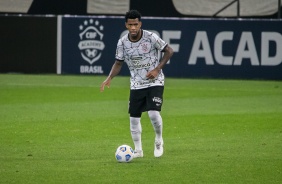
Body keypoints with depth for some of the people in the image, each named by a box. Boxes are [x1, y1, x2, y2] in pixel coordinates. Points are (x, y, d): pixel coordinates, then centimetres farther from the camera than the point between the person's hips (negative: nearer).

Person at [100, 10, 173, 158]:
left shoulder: (151, 37, -16)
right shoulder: (122, 42, -6)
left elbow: (169, 51, -5)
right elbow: (118, 63, 5)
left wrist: (157, 69, -14)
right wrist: (109, 78, -12)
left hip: (155, 82, -4)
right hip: (136, 84, 4)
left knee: (154, 113, -19)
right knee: (134, 118, 3)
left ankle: (159, 140, 9)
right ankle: (138, 150, 20)